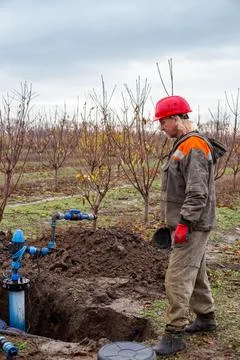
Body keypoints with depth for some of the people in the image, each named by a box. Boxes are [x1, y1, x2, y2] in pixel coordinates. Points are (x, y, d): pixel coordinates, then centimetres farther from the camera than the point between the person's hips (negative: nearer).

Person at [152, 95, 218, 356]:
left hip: (192, 227, -10)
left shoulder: (193, 146, -19)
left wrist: (184, 223, -26)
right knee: (195, 274, 20)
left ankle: (174, 335, 2)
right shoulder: (183, 145, 14)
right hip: (186, 225, 10)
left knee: (177, 279, -6)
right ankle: (206, 318, 35)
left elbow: (198, 192, -25)